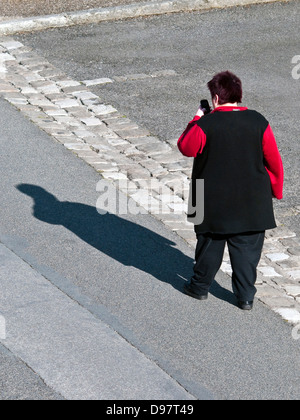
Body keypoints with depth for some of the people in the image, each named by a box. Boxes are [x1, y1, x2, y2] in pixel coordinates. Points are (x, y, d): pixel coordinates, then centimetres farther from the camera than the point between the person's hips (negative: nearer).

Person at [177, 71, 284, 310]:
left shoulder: (205, 124, -15)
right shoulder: (258, 122, -6)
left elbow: (186, 148, 0)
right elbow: (274, 161, -1)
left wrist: (196, 120, 9)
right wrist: (276, 189, 13)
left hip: (214, 203, -1)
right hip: (251, 202, 1)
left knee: (210, 245, 16)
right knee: (247, 249, 10)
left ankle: (200, 287, 31)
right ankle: (246, 297, 14)